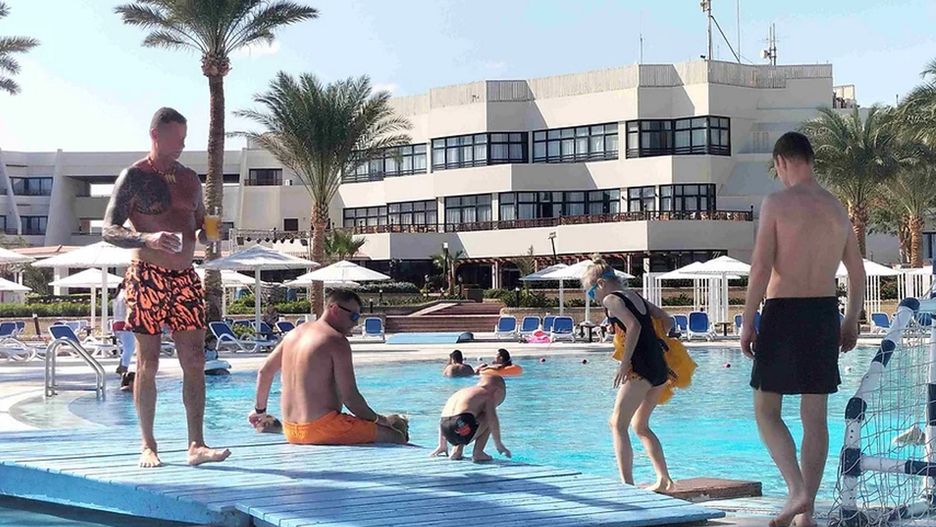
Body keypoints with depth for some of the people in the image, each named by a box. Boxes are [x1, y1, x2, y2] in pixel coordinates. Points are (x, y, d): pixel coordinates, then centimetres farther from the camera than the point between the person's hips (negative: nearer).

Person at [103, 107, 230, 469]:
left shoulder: (189, 178, 15)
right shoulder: (134, 177, -3)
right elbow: (110, 229, -8)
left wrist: (205, 233, 1)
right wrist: (148, 239, -25)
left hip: (185, 277, 5)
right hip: (148, 277, -5)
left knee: (195, 362, -2)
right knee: (148, 364, 0)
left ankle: (196, 445, -2)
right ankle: (148, 446, 8)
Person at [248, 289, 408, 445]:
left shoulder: (294, 333, 14)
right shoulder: (336, 341, -11)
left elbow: (264, 372, 23)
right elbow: (350, 397, -14)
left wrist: (260, 410, 35)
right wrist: (379, 419, 0)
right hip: (321, 430, -9)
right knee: (397, 437, -8)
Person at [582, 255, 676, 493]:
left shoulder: (611, 299, -3)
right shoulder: (636, 297, 21)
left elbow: (633, 326, -18)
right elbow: (667, 320, 22)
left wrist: (624, 364, -16)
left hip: (641, 367, -9)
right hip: (660, 366, 9)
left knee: (618, 424, -4)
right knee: (640, 425, 19)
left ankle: (627, 483, -13)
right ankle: (664, 480, 18)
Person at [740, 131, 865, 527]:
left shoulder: (776, 203, -9)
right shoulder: (837, 208, 10)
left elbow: (760, 268, -15)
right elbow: (857, 272, 16)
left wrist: (747, 323, -9)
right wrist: (851, 322, 25)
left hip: (783, 313, -5)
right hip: (825, 314, 6)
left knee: (766, 410, 3)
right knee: (815, 416, 9)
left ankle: (797, 490, -15)